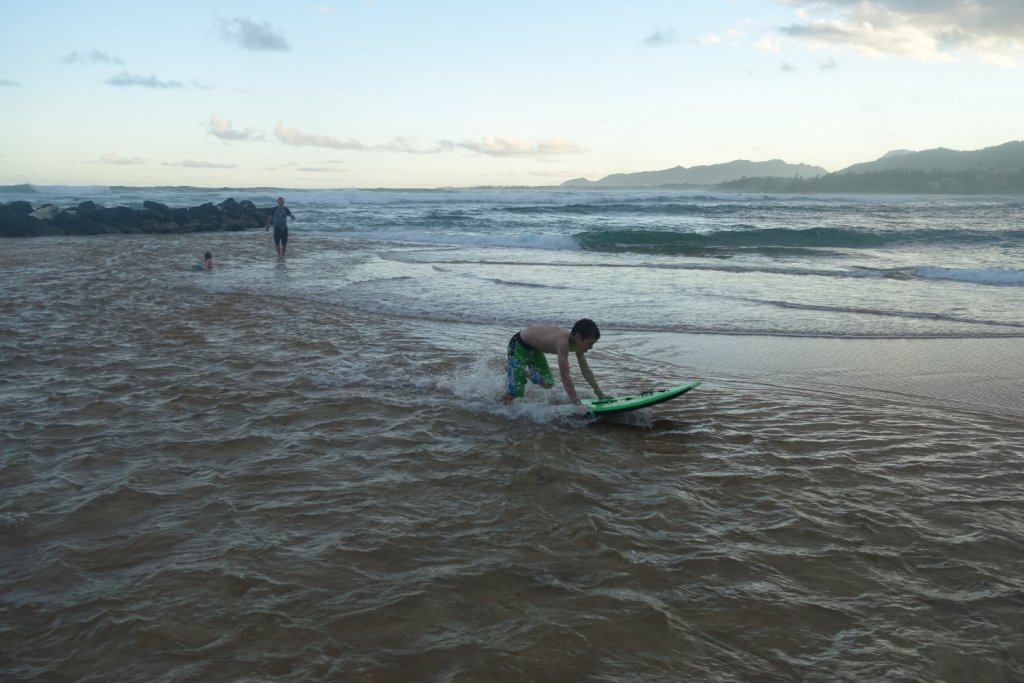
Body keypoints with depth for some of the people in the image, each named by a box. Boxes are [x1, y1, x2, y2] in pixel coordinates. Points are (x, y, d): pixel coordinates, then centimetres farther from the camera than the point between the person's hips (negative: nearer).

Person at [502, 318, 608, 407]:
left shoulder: (577, 344, -13)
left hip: (534, 349, 8)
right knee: (516, 391, -12)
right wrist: (577, 405, -43)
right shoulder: (563, 341, -39)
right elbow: (565, 376, -42)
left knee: (547, 384, 9)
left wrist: (600, 393, 1)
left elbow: (586, 370, 1)